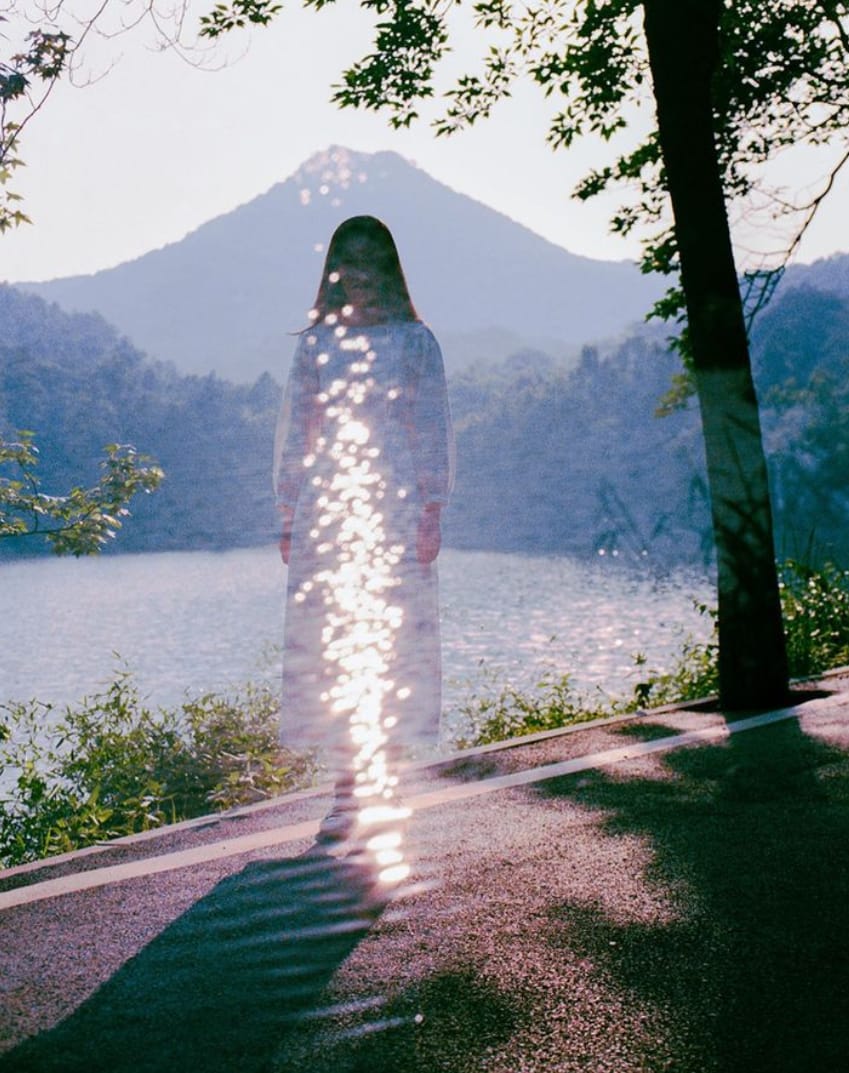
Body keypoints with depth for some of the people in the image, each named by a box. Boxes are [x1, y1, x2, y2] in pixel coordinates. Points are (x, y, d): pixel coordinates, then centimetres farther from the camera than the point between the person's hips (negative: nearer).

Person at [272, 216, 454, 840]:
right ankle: (348, 787, 5)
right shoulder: (316, 345, 12)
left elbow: (435, 430, 4)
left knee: (394, 637, -4)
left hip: (395, 507, -2)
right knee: (327, 642, -2)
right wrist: (290, 520, 7)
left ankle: (385, 783, 4)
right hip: (326, 507, 2)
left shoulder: (415, 342, 7)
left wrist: (432, 514, -4)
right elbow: (295, 434, 12)